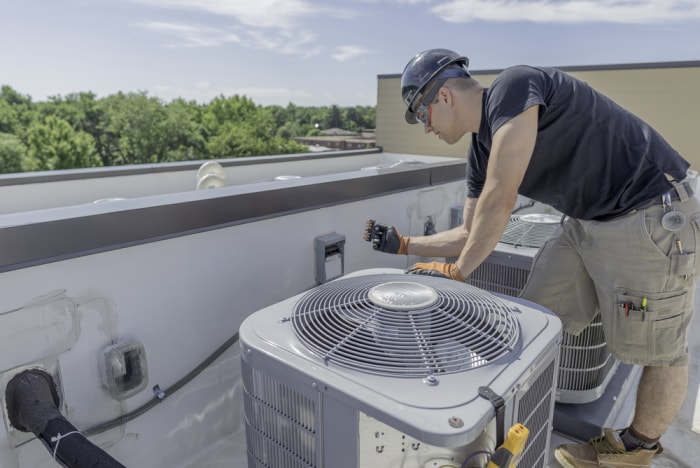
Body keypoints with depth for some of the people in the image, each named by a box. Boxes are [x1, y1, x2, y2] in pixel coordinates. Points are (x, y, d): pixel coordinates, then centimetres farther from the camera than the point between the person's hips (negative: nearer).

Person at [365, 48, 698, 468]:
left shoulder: (513, 87, -20)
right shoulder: (482, 152, 5)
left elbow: (499, 200, -26)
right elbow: (474, 235, 12)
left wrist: (457, 272, -16)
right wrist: (403, 244, 13)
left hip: (651, 213, -8)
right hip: (586, 222, 8)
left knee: (660, 350, 5)